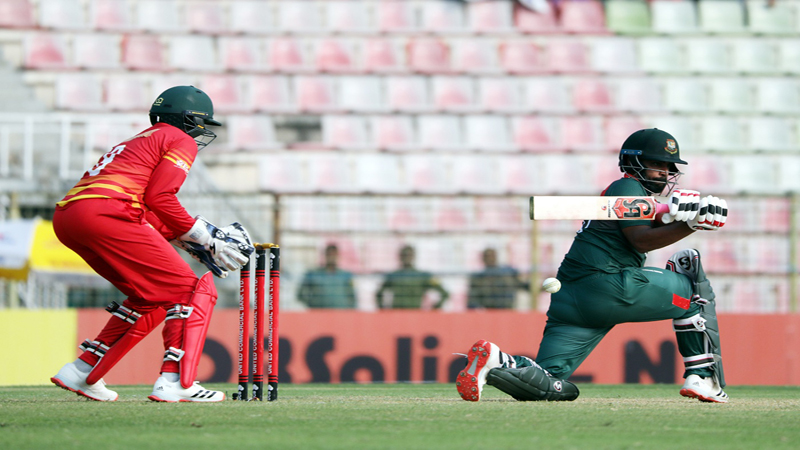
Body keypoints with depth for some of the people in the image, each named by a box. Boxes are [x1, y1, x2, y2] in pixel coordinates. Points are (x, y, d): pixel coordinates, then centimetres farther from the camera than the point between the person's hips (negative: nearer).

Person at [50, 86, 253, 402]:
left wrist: (190, 242, 24)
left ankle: (82, 371, 19)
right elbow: (160, 198, -6)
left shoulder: (140, 141, 36)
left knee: (150, 297, 22)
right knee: (191, 290, -2)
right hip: (104, 212, -9)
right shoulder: (182, 141, 9)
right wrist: (205, 237, 2)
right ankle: (175, 383, -15)